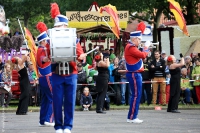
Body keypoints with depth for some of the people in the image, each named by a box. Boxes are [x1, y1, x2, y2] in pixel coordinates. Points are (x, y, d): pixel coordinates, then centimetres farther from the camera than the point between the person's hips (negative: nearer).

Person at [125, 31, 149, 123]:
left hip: (135, 74, 11)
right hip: (134, 75, -11)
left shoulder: (131, 47, 17)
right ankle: (132, 117, -7)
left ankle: (131, 117, 16)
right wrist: (146, 49, -5)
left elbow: (140, 56, 21)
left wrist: (145, 50, 6)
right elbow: (143, 55, -24)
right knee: (136, 95, -9)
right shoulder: (131, 47, -17)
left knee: (136, 95, 13)